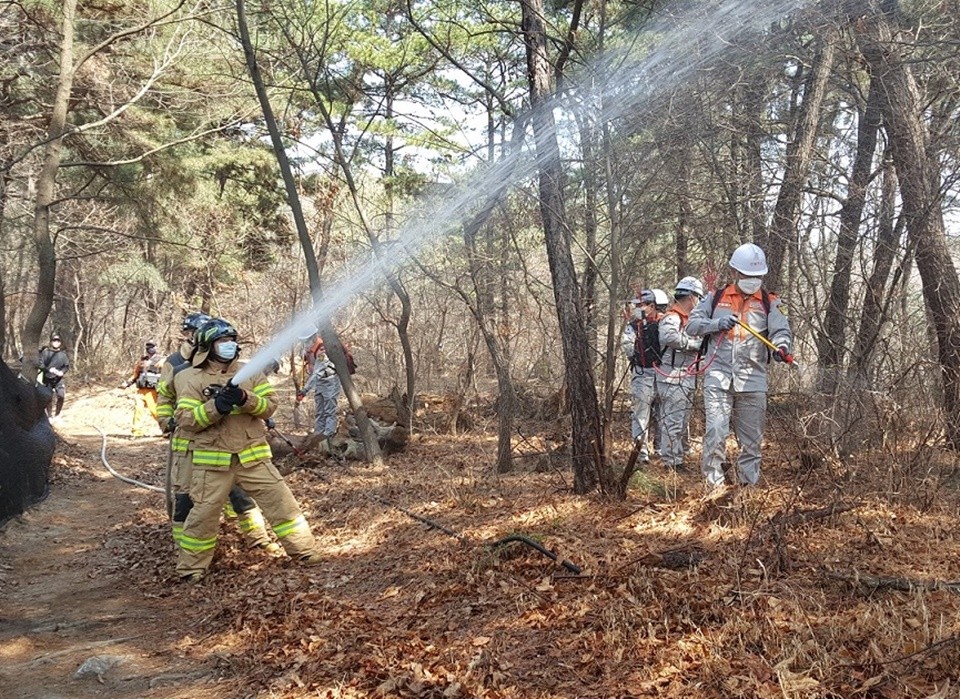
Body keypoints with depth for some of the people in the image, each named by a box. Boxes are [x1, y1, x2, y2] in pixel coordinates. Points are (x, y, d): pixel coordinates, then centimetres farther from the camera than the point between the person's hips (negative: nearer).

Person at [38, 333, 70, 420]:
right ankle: (50, 416, 24)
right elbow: (39, 364, -9)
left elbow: (67, 365, 6)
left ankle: (57, 415, 6)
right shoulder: (45, 352, -6)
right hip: (47, 379, -1)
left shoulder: (63, 353, 1)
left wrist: (62, 371, -13)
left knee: (61, 396, -13)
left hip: (58, 379, 1)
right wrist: (49, 369, -22)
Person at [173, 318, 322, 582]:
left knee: (280, 500, 1)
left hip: (253, 456, 2)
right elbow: (185, 419, -9)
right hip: (213, 460, -2)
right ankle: (191, 567, 23)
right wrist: (215, 406, -24)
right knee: (204, 513, 5)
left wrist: (244, 399, -21)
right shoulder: (193, 379, -3)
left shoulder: (251, 372, 5)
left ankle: (304, 550, 13)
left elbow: (270, 405, -2)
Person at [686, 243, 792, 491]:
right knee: (715, 431, -13)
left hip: (753, 380, 1)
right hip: (718, 377, -1)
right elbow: (692, 324, 7)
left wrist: (781, 346, -27)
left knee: (751, 438, 8)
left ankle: (749, 484, 19)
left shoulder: (770, 302, 8)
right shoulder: (716, 297, 9)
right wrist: (717, 324, -11)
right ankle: (713, 482, -6)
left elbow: (781, 330, -4)